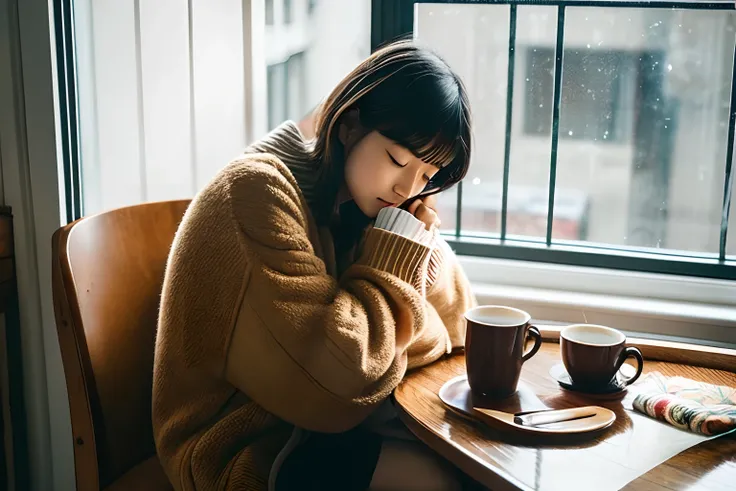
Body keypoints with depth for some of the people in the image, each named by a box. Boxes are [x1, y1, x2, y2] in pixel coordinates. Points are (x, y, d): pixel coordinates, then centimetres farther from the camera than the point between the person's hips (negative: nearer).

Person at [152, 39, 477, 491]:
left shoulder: (356, 204, 4)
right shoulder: (259, 190, -20)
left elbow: (453, 326, 6)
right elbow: (339, 372, -27)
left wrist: (418, 249, -12)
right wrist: (400, 252, -14)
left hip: (320, 418, 8)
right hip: (241, 448, -7)